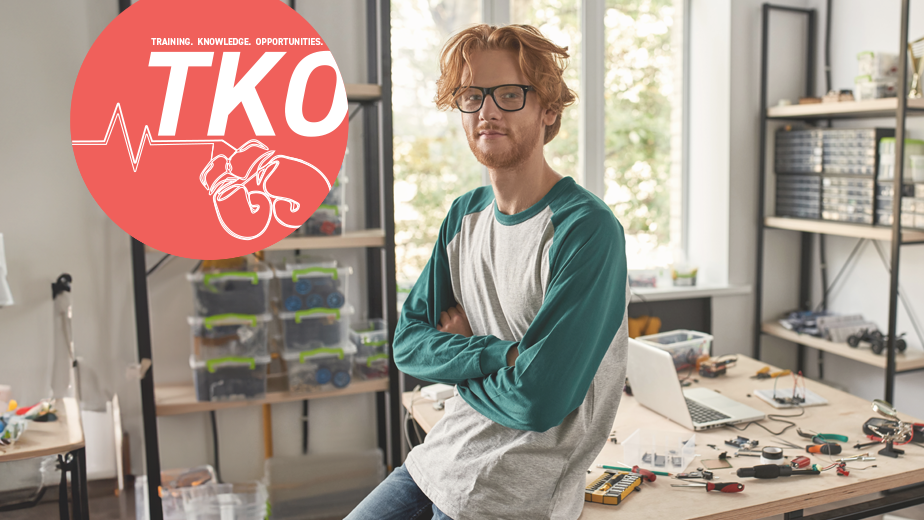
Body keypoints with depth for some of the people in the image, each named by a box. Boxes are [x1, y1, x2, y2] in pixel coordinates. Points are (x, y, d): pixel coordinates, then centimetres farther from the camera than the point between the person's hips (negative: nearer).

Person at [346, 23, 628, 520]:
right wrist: (499, 354, -16)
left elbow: (538, 400, -24)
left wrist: (456, 353, -6)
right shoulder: (465, 214, 4)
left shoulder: (587, 229, -20)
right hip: (436, 460, 6)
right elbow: (407, 344, 0)